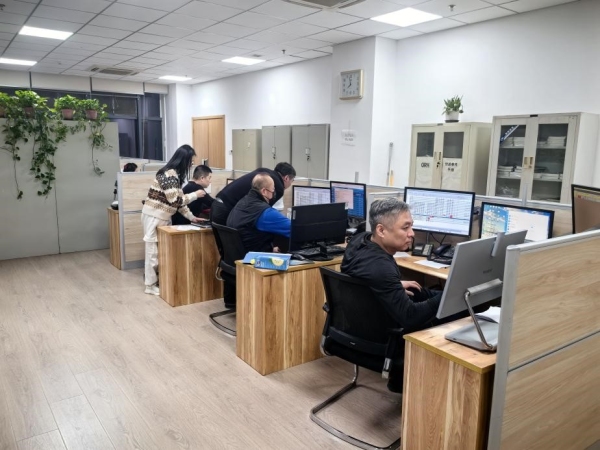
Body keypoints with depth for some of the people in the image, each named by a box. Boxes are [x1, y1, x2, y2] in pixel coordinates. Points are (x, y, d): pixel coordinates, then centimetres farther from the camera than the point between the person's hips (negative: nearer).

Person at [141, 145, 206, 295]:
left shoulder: (175, 174, 10)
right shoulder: (170, 174, -21)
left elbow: (178, 200, 12)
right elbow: (175, 200, -24)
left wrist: (191, 217, 8)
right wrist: (195, 195, -14)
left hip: (163, 217, 9)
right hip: (154, 216, -9)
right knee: (154, 250, -1)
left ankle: (159, 279, 22)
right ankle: (151, 285, 9)